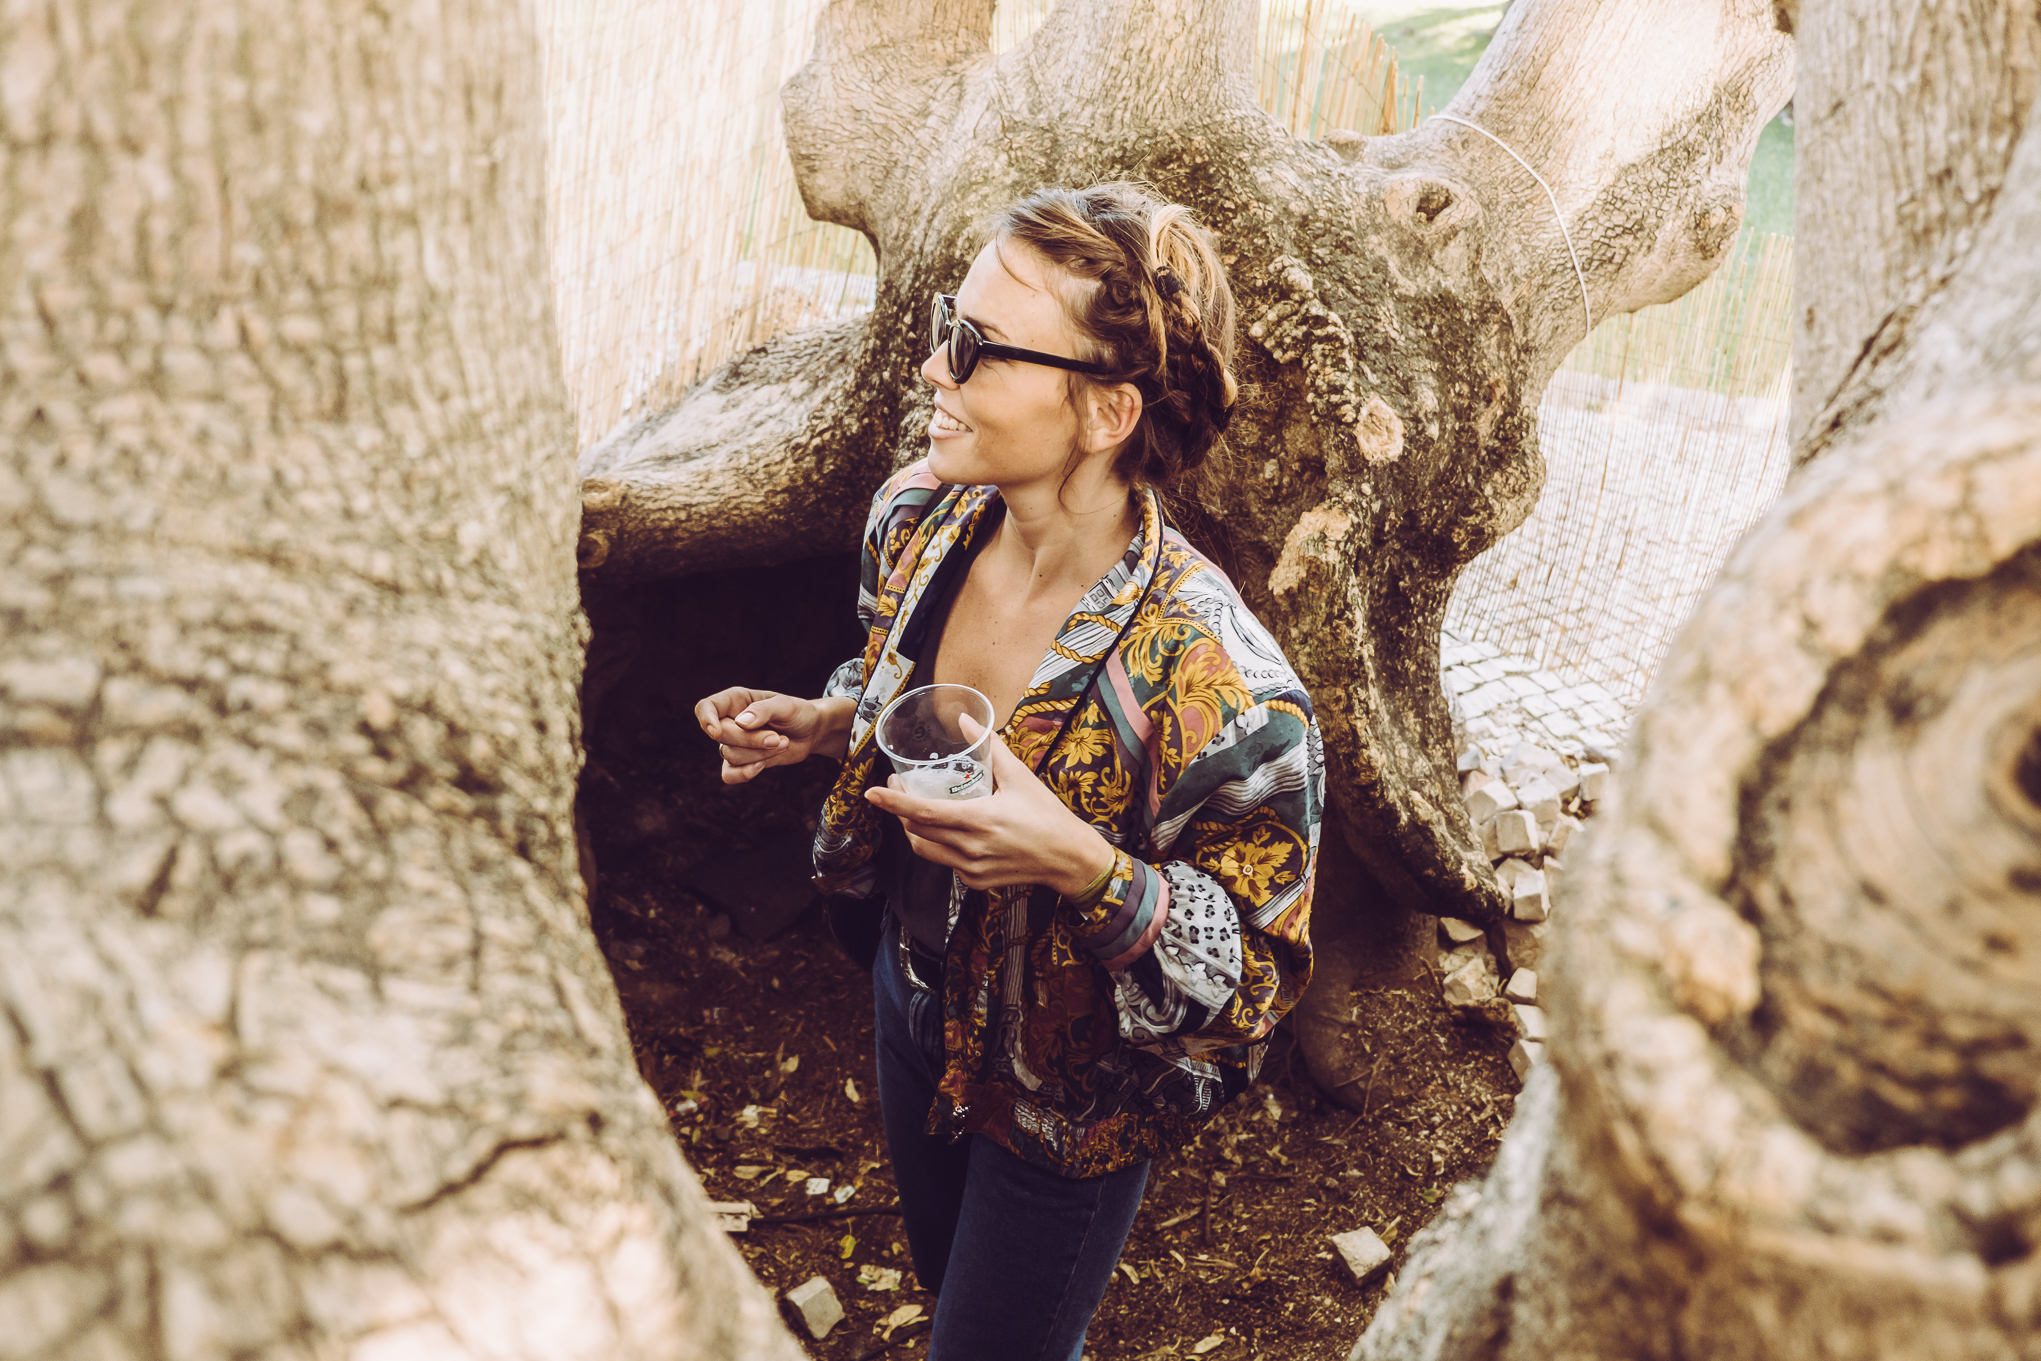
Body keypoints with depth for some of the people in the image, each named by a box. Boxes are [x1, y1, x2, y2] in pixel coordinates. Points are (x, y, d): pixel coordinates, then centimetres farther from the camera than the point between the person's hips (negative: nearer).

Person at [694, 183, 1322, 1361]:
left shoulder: (1214, 682, -36)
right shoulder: (919, 519, -15)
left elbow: (1258, 968, -25)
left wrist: (1084, 867, -40)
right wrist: (820, 723, -12)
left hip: (1069, 1098, -6)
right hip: (917, 995, 7)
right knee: (942, 1267, 32)